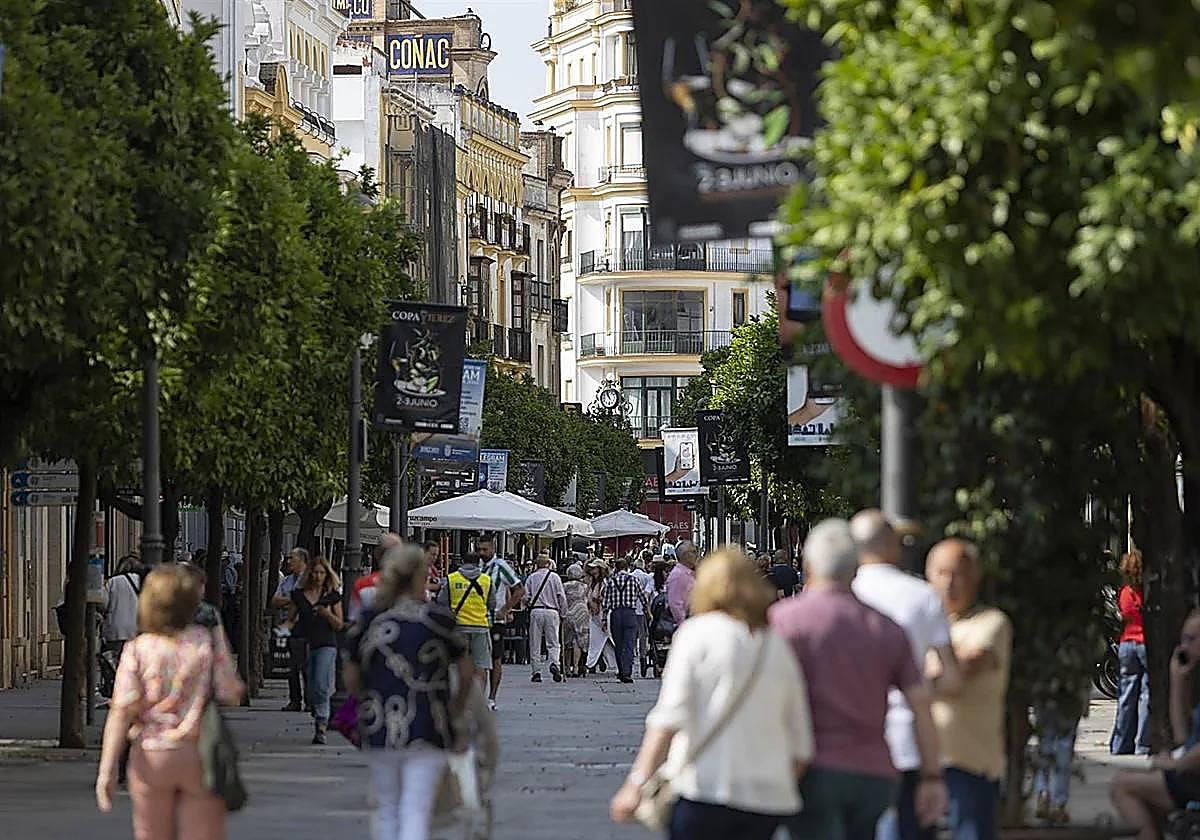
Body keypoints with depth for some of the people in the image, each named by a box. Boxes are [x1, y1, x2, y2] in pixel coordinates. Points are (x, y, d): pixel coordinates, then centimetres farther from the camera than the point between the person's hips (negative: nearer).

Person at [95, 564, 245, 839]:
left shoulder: (138, 650, -7)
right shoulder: (210, 641, -7)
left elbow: (122, 712, -12)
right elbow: (231, 695, -4)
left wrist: (107, 768, -14)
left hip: (150, 756, 1)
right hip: (200, 755, -1)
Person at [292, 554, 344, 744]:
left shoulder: (332, 596, 3)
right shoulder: (299, 595, 9)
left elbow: (339, 626, 3)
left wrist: (328, 614, -14)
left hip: (326, 645, -3)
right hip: (305, 646, 3)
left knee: (321, 686, -17)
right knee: (311, 690, 6)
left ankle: (321, 727, -19)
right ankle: (318, 720, 22)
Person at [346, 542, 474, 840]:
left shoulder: (367, 621, 0)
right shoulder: (438, 619, -5)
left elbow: (351, 679, 5)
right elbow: (466, 673, 2)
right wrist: (456, 708, 20)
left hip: (378, 726, 2)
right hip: (428, 731, -2)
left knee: (386, 808, 18)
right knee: (416, 812, -2)